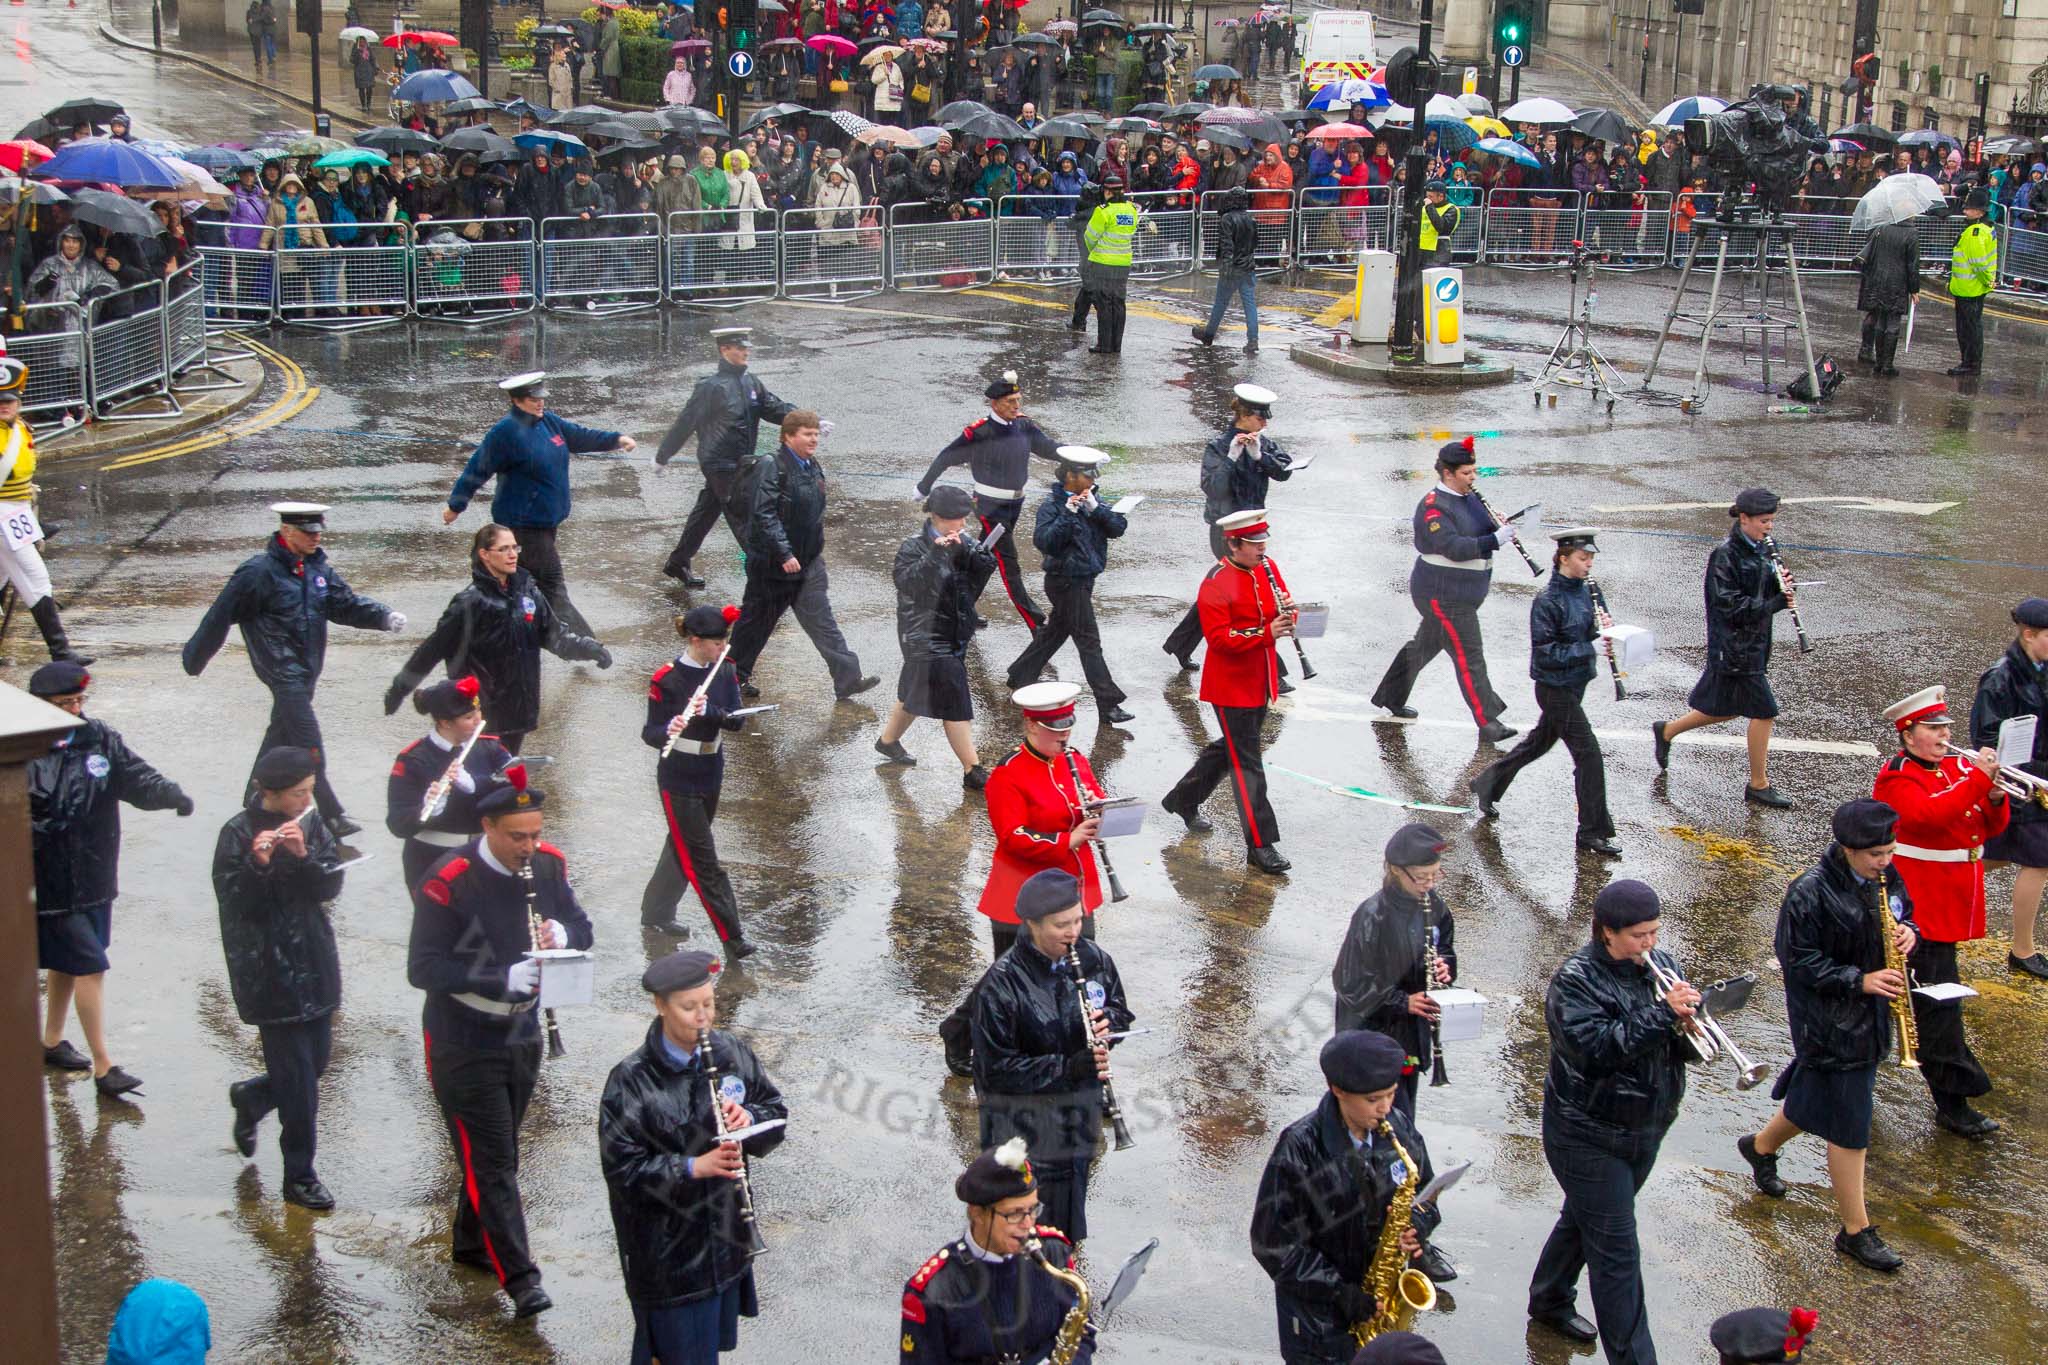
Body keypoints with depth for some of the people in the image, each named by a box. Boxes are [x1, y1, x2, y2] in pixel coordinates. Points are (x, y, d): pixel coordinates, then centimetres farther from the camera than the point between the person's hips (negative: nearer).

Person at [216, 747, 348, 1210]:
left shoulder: (311, 824, 4)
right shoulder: (238, 834, -12)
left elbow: (331, 885, -4)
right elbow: (233, 902, -17)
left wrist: (303, 855, -21)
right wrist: (258, 864, -33)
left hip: (314, 961, 6)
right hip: (270, 971, -6)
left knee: (317, 1062, 15)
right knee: (298, 1077, -4)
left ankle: (250, 1098, 43)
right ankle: (299, 1177, 7)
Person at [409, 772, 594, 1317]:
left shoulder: (548, 864, -4)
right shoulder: (447, 882, -23)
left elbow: (581, 926, 8)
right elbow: (423, 968, -23)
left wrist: (562, 933, -17)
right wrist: (502, 979, -33)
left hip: (521, 1032, 6)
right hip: (463, 1042, -6)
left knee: (497, 1151, 19)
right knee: (490, 1161, -4)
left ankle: (471, 1242, 39)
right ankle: (519, 1277, -1)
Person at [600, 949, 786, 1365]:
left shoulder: (732, 1054, -1)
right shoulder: (631, 1080, -17)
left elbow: (776, 1112, 7)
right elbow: (622, 1168, -18)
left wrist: (749, 1118, -15)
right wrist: (694, 1167, -29)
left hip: (725, 1236, 5)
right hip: (668, 1250, -5)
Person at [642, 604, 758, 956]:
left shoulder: (724, 672, -2)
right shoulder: (666, 679, -18)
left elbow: (738, 721, -10)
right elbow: (650, 734, -15)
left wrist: (709, 711, -29)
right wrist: (669, 730, -37)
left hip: (711, 776, 7)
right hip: (678, 781, -6)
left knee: (683, 848, 21)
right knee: (703, 861, -4)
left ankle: (656, 912, 40)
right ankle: (732, 937, -2)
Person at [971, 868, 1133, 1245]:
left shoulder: (1093, 959, -5)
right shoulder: (1001, 984, -23)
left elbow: (1119, 1008, 12)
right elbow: (997, 1069, -22)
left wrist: (1109, 1024, -13)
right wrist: (1068, 1068, -30)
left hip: (1079, 1119, 6)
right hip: (1026, 1131, -6)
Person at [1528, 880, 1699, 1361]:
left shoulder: (1661, 965, 1)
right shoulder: (1576, 982, -18)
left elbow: (1683, 1046, 4)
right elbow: (1595, 1049, -32)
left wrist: (1688, 1029, -19)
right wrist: (1662, 1014, -35)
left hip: (1645, 1131, 7)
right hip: (1588, 1136, -7)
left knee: (1585, 1218, 25)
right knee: (1617, 1251, -6)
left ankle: (1550, 1301, 45)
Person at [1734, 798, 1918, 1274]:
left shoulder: (1885, 877, -1)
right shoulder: (1810, 892, -22)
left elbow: (1903, 911, 16)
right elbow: (1798, 960, -19)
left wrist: (1907, 932, -7)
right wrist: (1859, 980, -25)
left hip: (1870, 1015, 8)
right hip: (1829, 1021, -8)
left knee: (1814, 1100, 23)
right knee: (1849, 1127, -1)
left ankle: (1761, 1146, 51)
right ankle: (1856, 1231, 10)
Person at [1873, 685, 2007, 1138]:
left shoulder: (1959, 768, 11)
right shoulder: (1897, 779, -11)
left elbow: (1992, 828, 10)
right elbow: (1929, 816, -31)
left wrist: (1995, 799, -11)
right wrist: (1977, 780, -31)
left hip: (1951, 907, 8)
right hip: (1919, 909, -8)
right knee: (1938, 1003, -7)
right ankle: (1953, 1104, -4)